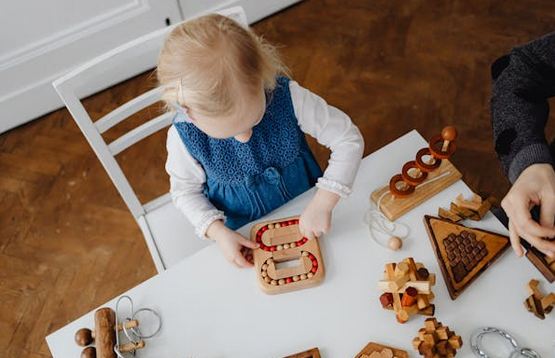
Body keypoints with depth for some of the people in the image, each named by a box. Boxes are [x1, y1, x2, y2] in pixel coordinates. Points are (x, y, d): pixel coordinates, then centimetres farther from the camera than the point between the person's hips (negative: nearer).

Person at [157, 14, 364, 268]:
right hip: (242, 231, 0)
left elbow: (349, 139, -22)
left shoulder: (288, 96, -31)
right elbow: (185, 190, -9)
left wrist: (322, 203, -31)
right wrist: (218, 231, -24)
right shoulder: (183, 136, -28)